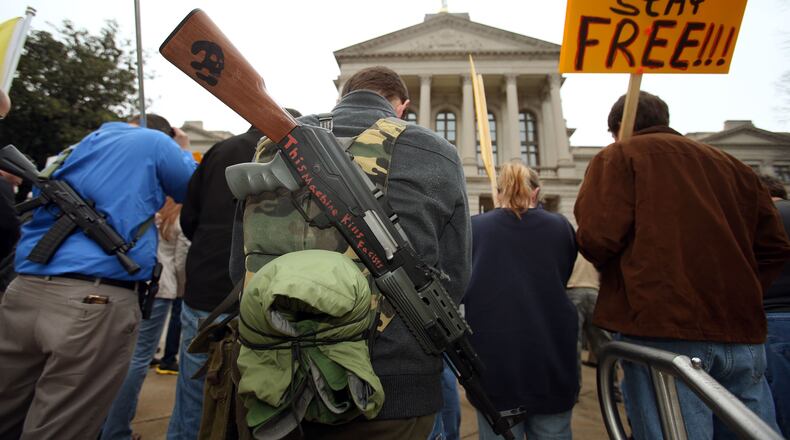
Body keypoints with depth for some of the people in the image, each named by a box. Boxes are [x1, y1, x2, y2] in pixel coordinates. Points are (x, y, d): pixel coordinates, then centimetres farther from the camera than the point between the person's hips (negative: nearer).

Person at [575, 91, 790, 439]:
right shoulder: (731, 164, 20)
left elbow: (596, 238, -12)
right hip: (743, 331, 7)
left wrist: (614, 268, 8)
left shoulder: (617, 156, 1)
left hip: (663, 328, -6)